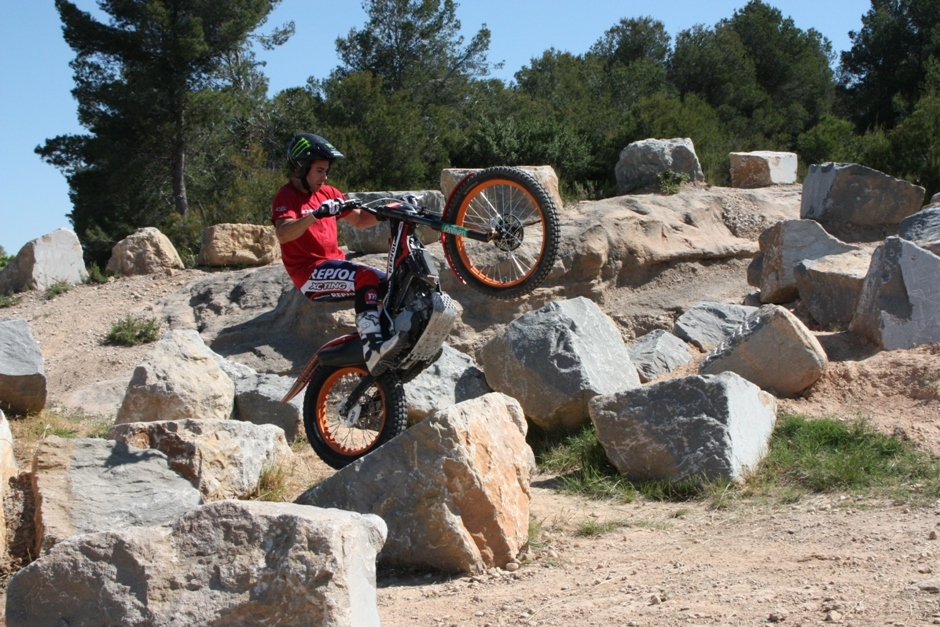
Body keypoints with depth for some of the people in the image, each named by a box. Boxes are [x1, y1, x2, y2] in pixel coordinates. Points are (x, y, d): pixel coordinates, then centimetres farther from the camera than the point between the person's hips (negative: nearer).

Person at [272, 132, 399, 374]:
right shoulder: (287, 196, -7)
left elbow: (360, 220, 18)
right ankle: (372, 347, -45)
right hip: (309, 272, -8)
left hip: (335, 263, 8)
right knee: (366, 277, -31)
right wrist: (315, 214, -40)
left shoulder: (327, 193, 18)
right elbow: (283, 234, -26)